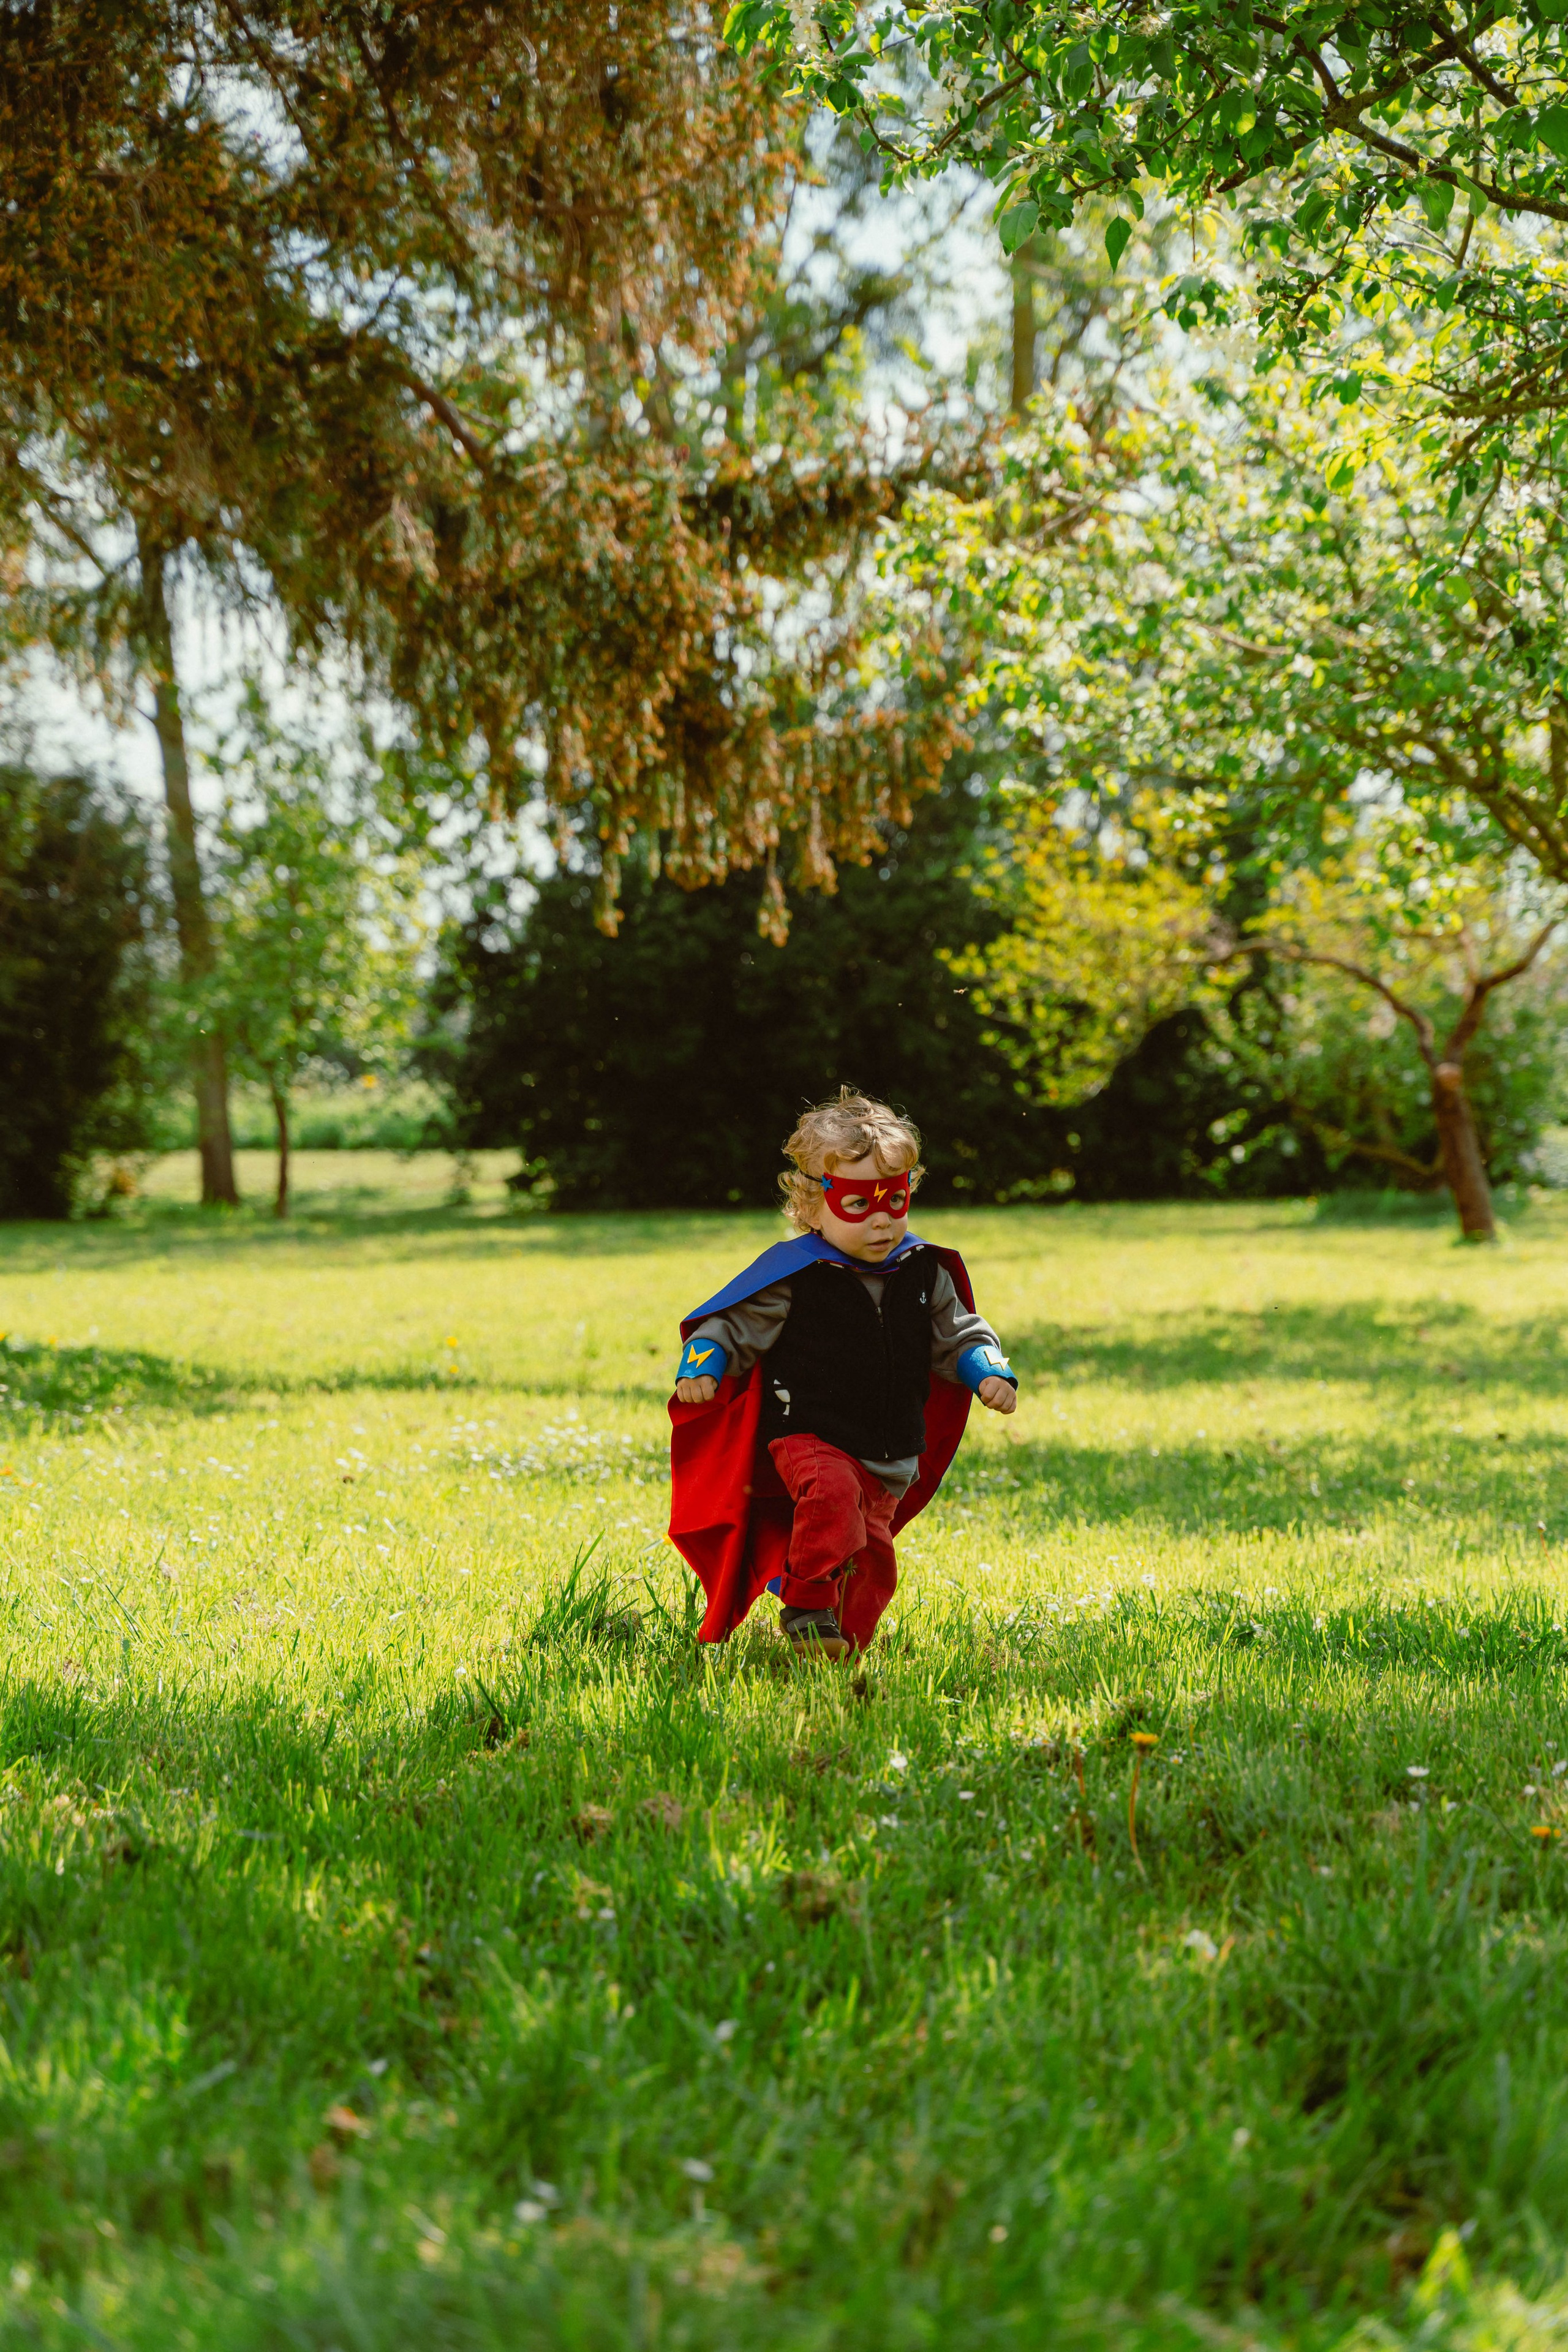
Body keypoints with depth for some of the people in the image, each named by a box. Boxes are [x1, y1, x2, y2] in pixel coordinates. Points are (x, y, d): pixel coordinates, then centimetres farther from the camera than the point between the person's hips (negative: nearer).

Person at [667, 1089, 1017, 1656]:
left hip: (890, 1462, 5)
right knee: (832, 1493, -34)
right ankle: (806, 1607, -22)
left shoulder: (923, 1274, 5)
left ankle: (843, 1637, 29)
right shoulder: (793, 1275, -10)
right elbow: (732, 1325, -4)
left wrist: (990, 1373, -1)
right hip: (808, 1439, -5)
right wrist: (701, 1370, -21)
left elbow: (957, 1334, 17)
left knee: (872, 1557, 8)